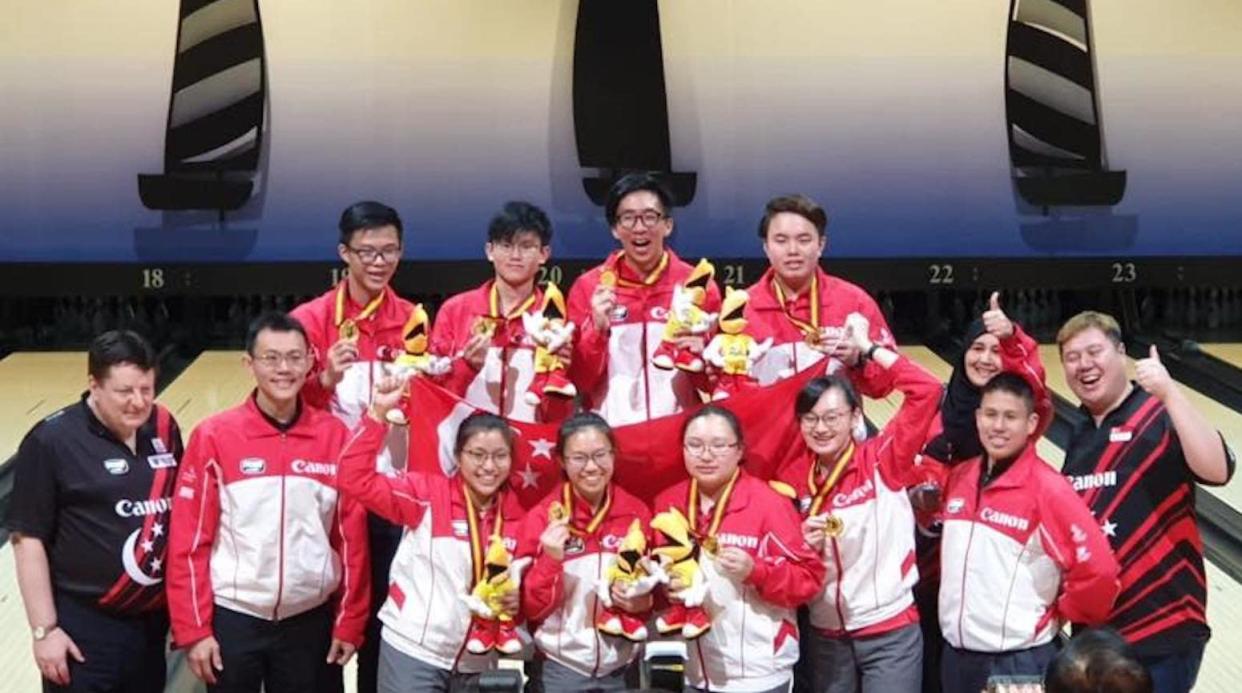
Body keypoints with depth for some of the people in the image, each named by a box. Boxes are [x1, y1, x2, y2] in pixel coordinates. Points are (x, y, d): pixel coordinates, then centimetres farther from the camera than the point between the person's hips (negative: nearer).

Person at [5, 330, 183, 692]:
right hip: (85, 628, -5)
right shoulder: (51, 441, -13)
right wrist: (44, 629, -14)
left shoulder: (164, 428, 2)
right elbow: (28, 539, -11)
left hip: (152, 620, 5)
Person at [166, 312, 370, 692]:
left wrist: (349, 623, 2)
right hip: (233, 619, -1)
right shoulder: (214, 435, -7)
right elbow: (188, 539, -6)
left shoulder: (335, 436, -2)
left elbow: (352, 536, 2)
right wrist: (193, 629, -8)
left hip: (310, 620, 2)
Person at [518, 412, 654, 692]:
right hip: (562, 669, -2)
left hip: (621, 667, 2)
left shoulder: (637, 512, -1)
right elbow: (532, 608, -7)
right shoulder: (542, 517, -8)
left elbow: (653, 584, 11)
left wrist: (644, 601, -9)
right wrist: (550, 560, -21)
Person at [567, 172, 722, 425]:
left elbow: (715, 383, 9)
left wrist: (700, 358, -10)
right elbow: (579, 380, 3)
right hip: (609, 431, -1)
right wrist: (597, 329, -11)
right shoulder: (588, 287, 4)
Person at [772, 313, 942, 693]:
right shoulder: (792, 479, 2)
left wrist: (869, 347, -10)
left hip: (890, 634, -3)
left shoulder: (881, 460, -7)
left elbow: (927, 391, -16)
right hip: (826, 637, 3)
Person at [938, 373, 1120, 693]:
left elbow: (1098, 571, -16)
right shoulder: (958, 477, 4)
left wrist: (1057, 614, -5)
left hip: (1020, 661, -6)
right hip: (957, 654, 6)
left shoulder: (1048, 489, -14)